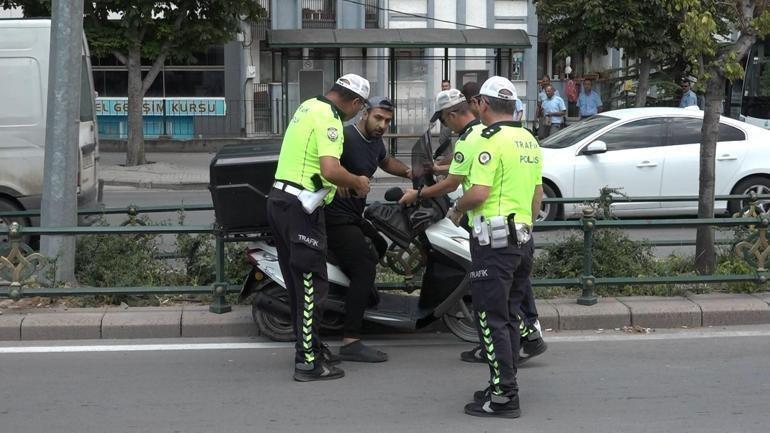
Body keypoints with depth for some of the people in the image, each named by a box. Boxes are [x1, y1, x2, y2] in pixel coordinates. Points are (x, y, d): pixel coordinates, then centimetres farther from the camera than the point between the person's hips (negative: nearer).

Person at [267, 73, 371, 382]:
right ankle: (308, 362, -3)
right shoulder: (329, 119, -16)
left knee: (297, 281, 17)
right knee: (311, 283, -5)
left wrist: (343, 183, 29)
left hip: (280, 201, 10)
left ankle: (309, 346, 27)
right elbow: (330, 170, -29)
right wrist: (357, 182, -11)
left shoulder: (309, 106, 14)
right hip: (300, 207, -10)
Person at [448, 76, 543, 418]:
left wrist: (456, 210, -3)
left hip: (494, 241, -9)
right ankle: (504, 387, 21)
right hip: (523, 241, 9)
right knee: (509, 317, 15)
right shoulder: (529, 141, 13)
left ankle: (503, 398, -5)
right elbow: (538, 193, 18)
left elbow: (478, 193, -21)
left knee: (492, 321, -5)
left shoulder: (492, 141, -14)